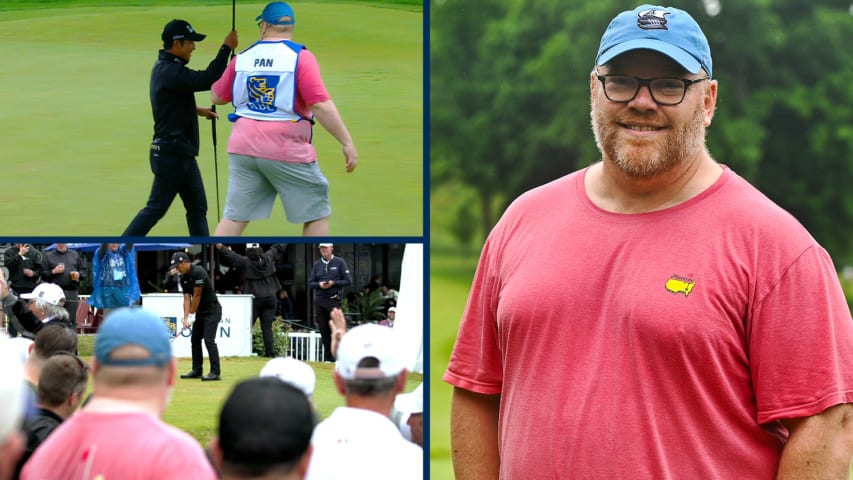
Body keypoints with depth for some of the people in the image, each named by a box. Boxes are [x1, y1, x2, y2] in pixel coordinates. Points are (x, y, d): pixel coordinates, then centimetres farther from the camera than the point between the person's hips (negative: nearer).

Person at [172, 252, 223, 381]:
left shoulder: (198, 272, -22)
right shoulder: (183, 278, 6)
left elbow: (197, 296, -19)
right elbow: (187, 299, 2)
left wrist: (191, 315, -12)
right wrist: (186, 318, -9)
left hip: (212, 310, -9)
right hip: (200, 311, 9)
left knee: (209, 339, -16)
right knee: (195, 339, 10)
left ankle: (215, 372, -17)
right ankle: (197, 370, 17)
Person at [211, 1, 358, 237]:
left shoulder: (243, 58, 5)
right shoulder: (300, 57, -8)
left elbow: (217, 97, 17)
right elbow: (321, 105, -17)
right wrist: (347, 142, -14)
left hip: (244, 146, 4)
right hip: (287, 150, -4)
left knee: (234, 216, 8)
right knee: (316, 213, 8)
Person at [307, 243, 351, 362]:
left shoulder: (339, 262, 2)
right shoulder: (317, 264, 13)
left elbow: (348, 281, 0)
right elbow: (310, 283, 12)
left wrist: (333, 283, -12)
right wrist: (319, 284, -9)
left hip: (334, 300, -4)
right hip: (320, 300, 4)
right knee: (323, 329, 5)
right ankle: (328, 357, 12)